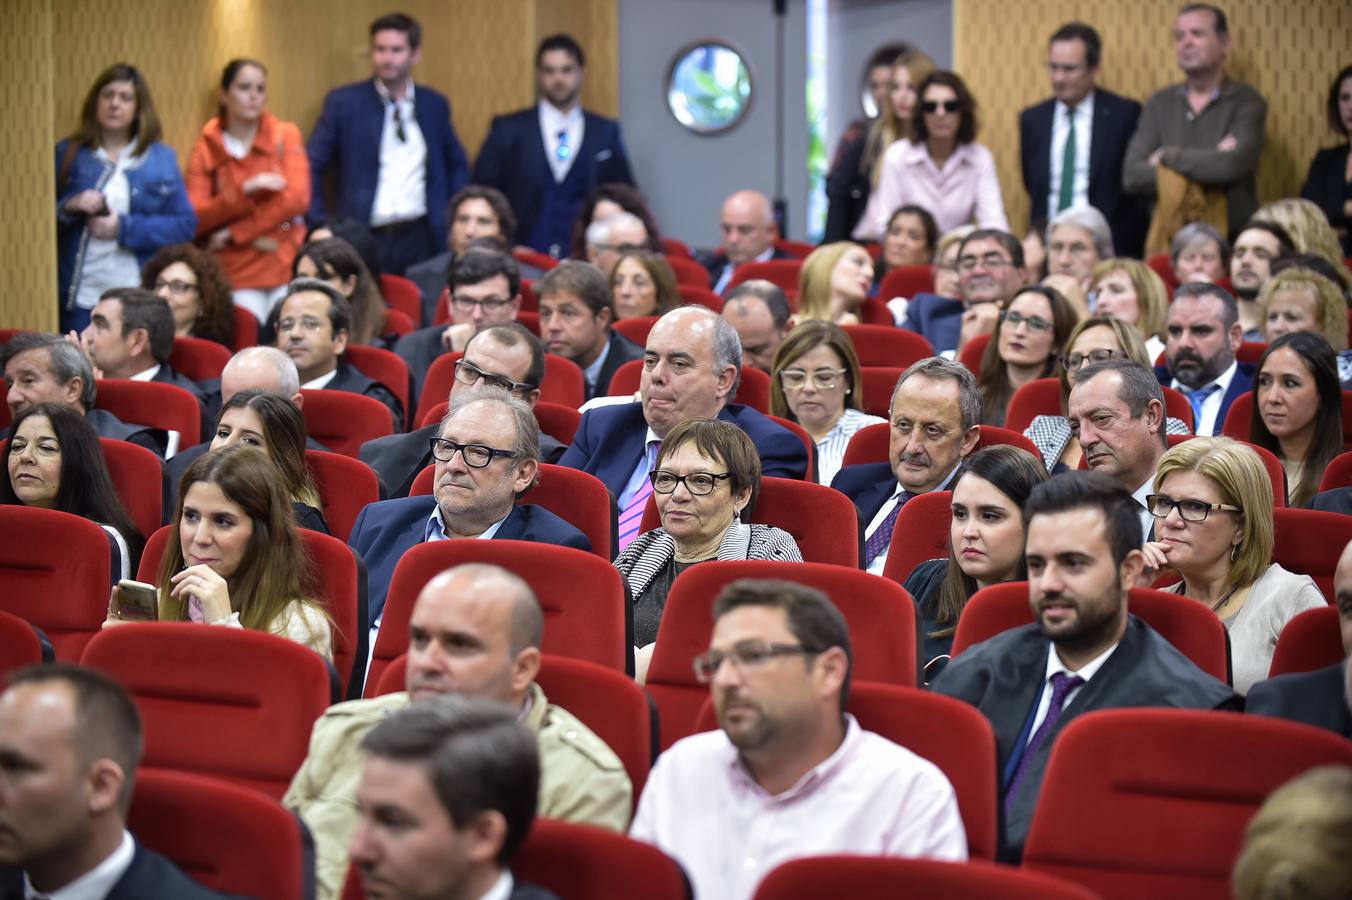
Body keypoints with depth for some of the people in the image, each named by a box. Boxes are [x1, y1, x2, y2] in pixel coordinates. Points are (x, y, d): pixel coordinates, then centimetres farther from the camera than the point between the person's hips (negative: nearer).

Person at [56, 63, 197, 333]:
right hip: (80, 299, 0)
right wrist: (69, 207, -13)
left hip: (141, 300, 0)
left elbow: (186, 224, 1)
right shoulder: (68, 153, 8)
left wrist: (125, 228, -11)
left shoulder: (162, 159, 7)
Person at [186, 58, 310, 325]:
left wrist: (233, 233, -7)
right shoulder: (207, 147, 6)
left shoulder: (286, 135, 7)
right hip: (236, 276, 0)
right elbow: (197, 219, -3)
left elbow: (298, 200, -5)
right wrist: (244, 191, -17)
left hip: (286, 270, 0)